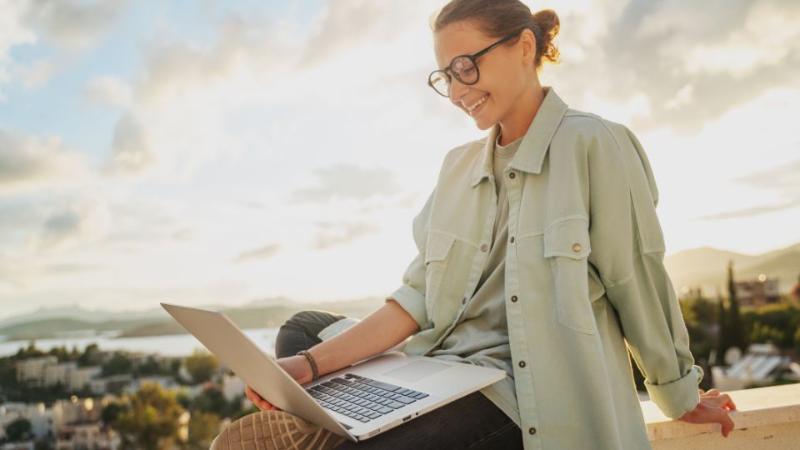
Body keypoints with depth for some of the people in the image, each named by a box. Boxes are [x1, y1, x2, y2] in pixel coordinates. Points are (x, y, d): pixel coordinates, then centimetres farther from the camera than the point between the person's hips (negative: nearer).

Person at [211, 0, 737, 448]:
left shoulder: (594, 145, -6)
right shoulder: (458, 166, 12)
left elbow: (638, 287, -2)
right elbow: (419, 293, 3)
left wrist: (682, 399, 9)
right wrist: (311, 365, -8)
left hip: (522, 396, -6)